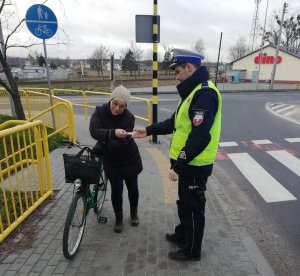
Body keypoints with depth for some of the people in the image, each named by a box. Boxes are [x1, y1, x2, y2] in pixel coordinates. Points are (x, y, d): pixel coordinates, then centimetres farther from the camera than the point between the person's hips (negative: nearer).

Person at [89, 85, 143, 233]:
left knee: (132, 186, 12)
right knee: (116, 189, 2)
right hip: (111, 160, 0)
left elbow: (123, 141, -23)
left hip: (130, 158, 0)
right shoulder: (100, 111, -14)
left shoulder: (129, 117, -17)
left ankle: (134, 213, 39)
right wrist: (113, 133, -44)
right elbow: (94, 131, -29)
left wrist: (104, 145, -33)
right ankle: (118, 218, 27)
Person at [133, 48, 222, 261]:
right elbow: (176, 122, 17)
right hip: (188, 162, 10)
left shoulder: (205, 93, -22)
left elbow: (199, 137, -27)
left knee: (193, 207, 9)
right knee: (184, 202, 25)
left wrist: (177, 165, -24)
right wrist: (149, 130, 14)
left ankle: (192, 250, 30)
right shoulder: (194, 91, 13)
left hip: (195, 165, -10)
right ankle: (182, 235, 46)